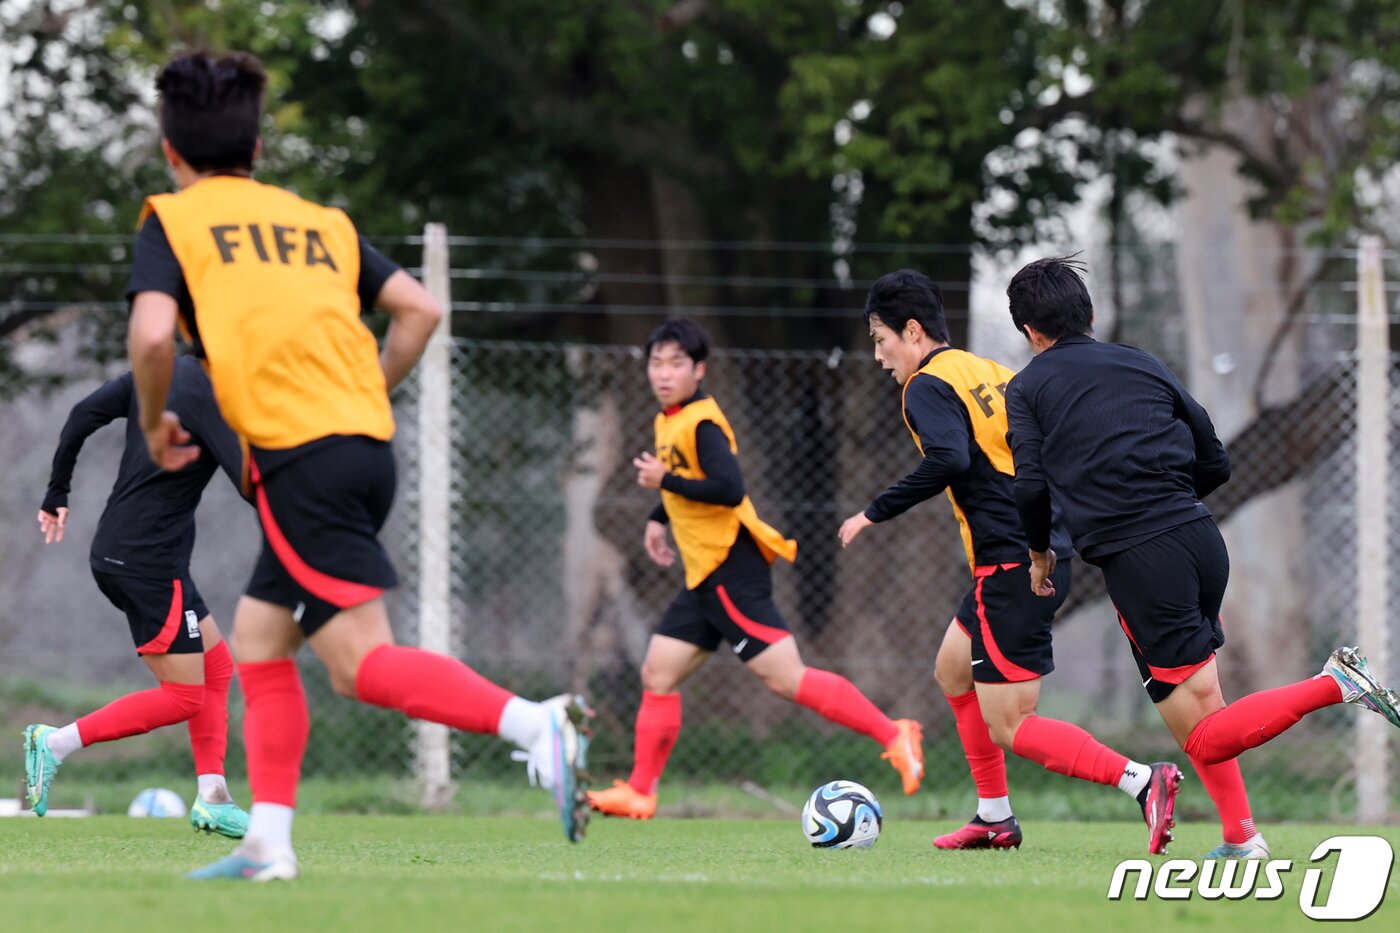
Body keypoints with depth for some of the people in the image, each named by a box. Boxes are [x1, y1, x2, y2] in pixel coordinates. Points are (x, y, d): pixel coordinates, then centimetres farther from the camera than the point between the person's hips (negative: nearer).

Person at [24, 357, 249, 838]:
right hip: (151, 562, -10)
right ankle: (56, 743, -5)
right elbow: (250, 480, -20)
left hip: (114, 553, 10)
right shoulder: (211, 396, -16)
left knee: (216, 665, 14)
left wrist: (57, 493, 17)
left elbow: (84, 414, 9)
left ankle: (211, 798, 10)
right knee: (184, 698, -3)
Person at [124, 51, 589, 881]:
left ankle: (536, 724, -32)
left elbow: (153, 334, -10)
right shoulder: (321, 221, 21)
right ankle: (267, 844, 12)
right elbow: (420, 310, 14)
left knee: (361, 662, -13)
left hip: (299, 459, -7)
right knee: (259, 636, 17)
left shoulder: (172, 221, 6)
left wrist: (155, 423, 7)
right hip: (369, 445, 7)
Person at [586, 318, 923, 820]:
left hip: (732, 571, -10)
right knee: (658, 674, 9)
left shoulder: (702, 424, -13)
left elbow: (729, 489, -26)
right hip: (703, 575, 10)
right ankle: (639, 793, 13)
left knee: (785, 678, -15)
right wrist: (658, 519, 24)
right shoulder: (669, 422, 16)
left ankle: (893, 735, -14)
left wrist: (664, 481, -19)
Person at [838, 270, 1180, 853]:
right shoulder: (990, 372, 17)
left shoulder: (927, 387, -8)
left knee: (1009, 729, -7)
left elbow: (948, 460, -27)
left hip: (1011, 566, -9)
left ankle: (1142, 782, -22)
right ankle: (995, 818, 28)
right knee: (953, 671, 26)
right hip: (1047, 553, 9)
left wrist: (875, 514, -18)